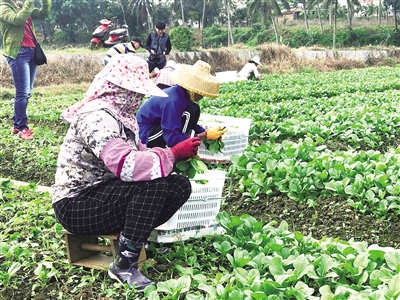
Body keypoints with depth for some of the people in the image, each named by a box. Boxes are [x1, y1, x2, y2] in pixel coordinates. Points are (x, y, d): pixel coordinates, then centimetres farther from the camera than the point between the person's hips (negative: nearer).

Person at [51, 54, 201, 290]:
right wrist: (173, 154, -24)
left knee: (180, 186, -6)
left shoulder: (121, 114, 7)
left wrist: (175, 155, -8)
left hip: (105, 191, 9)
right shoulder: (97, 117, -23)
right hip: (77, 204, -9)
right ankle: (125, 265, -20)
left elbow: (137, 154, 9)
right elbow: (127, 166, -35)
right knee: (154, 185, -30)